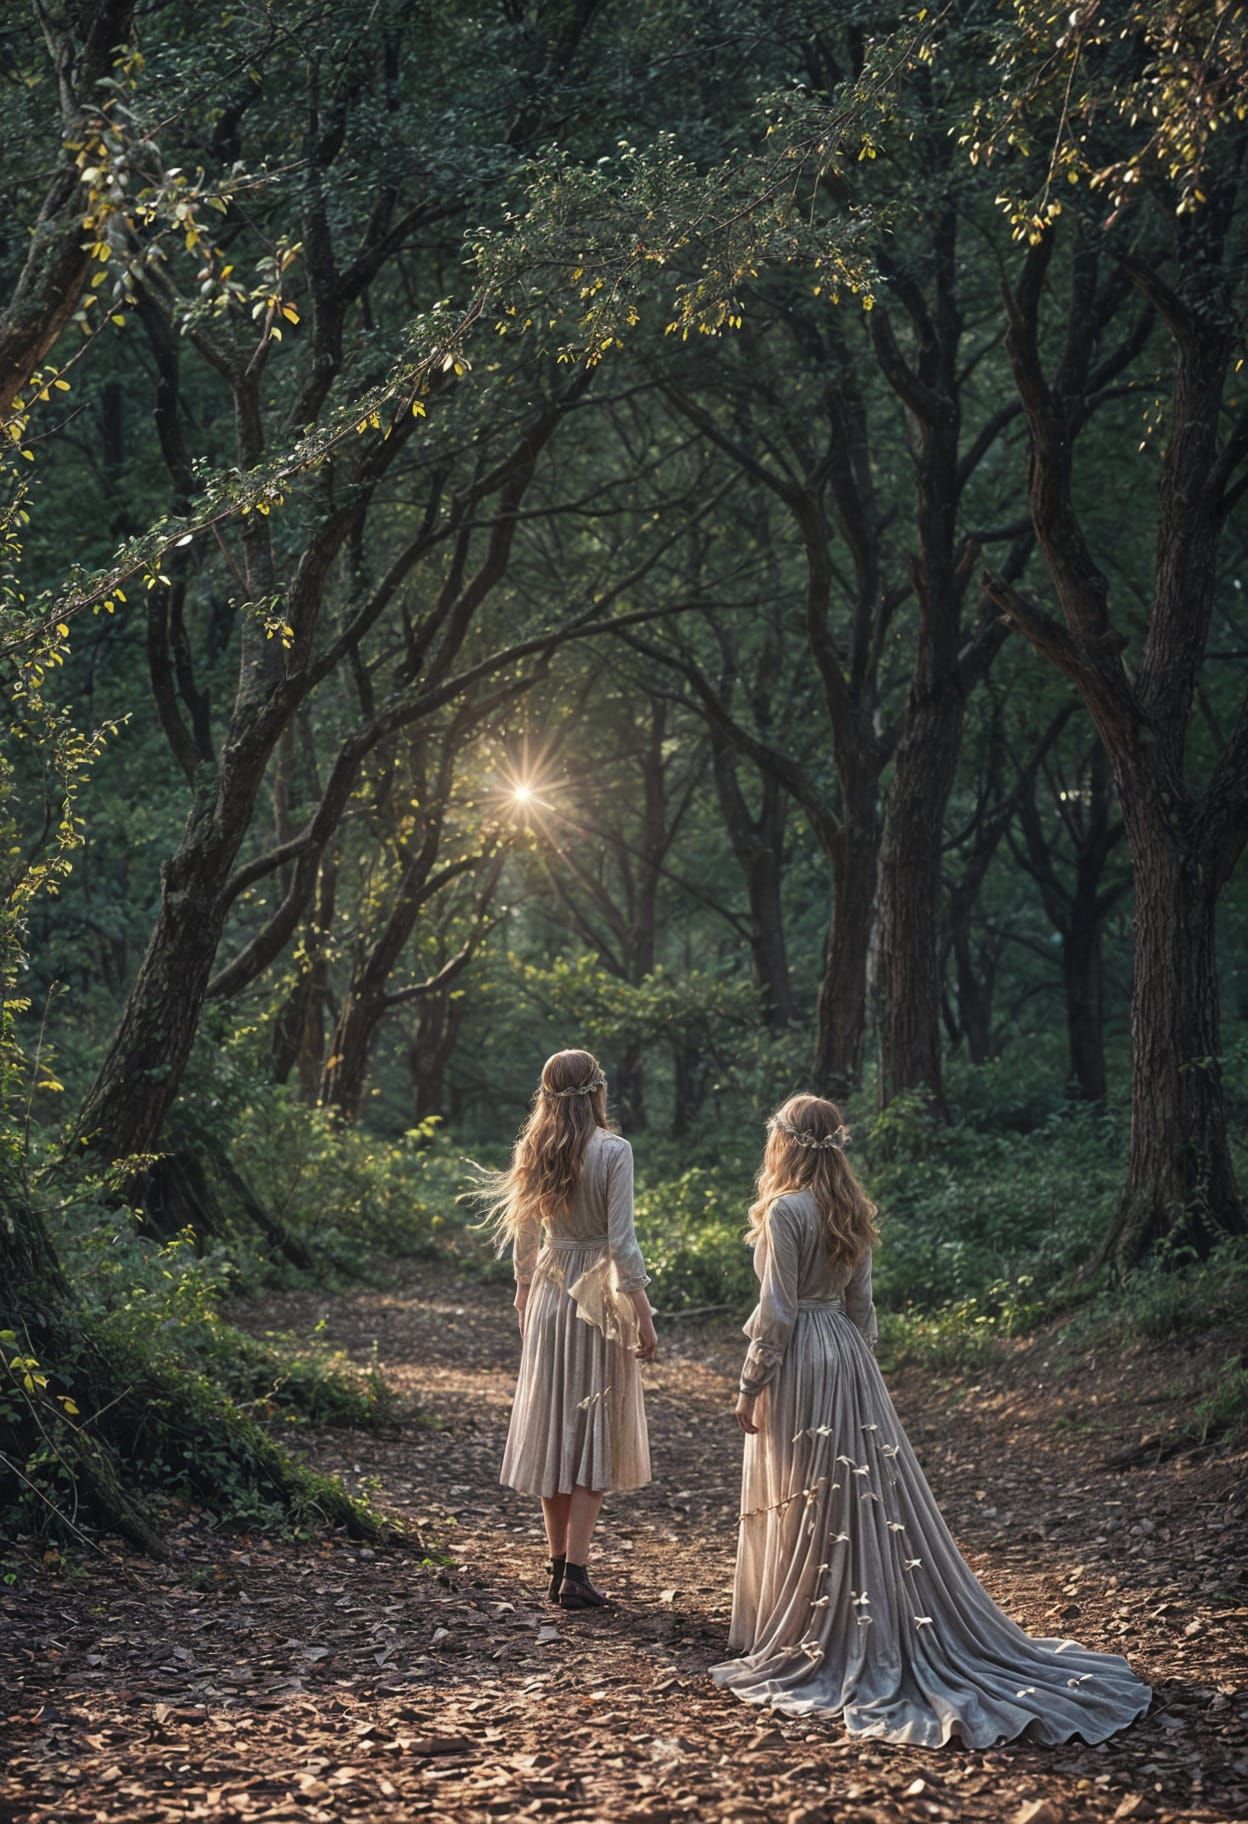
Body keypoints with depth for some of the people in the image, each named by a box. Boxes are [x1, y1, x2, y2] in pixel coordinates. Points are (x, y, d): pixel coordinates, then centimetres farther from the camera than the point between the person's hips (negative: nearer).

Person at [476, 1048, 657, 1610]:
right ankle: (575, 1571, -2)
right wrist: (643, 1311, -10)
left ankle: (558, 1562, 19)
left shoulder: (534, 1151, 1)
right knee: (594, 1426, 1)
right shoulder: (612, 1151, -14)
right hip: (598, 1293, -5)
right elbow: (621, 1240, -15)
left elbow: (524, 1233, 10)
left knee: (551, 1422, 13)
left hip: (547, 1292, 5)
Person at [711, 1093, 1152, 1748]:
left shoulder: (785, 1210, -15)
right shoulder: (852, 1212, 8)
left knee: (807, 1511, 0)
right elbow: (860, 1304, 12)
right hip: (847, 1354, 7)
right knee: (872, 1497, 10)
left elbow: (776, 1311, -17)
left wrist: (750, 1387, -10)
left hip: (797, 1368, -7)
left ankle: (811, 1645, 8)